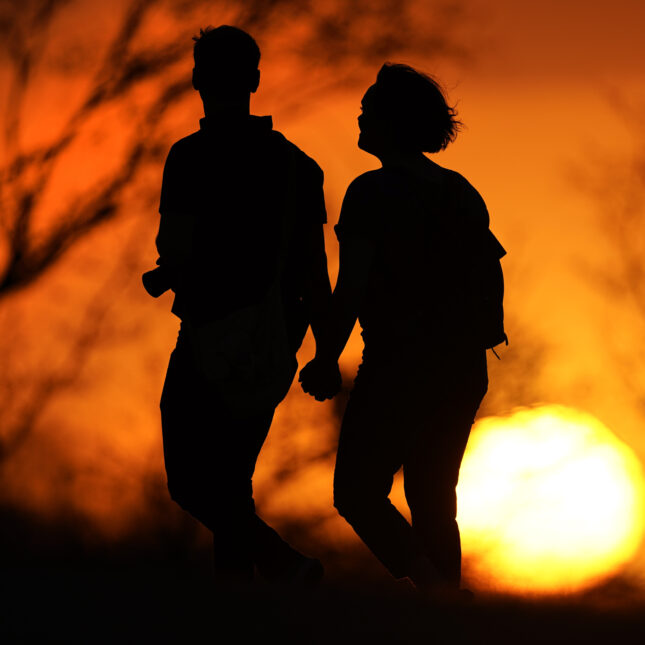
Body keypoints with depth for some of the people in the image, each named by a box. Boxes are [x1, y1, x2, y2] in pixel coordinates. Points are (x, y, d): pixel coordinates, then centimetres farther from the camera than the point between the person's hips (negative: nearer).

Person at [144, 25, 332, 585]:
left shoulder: (193, 156, -10)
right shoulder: (297, 164, 9)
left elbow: (178, 247, -17)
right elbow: (315, 269, 8)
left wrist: (162, 277, 7)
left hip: (214, 342, -6)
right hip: (274, 345, 6)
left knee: (191, 483, 0)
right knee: (230, 481, 16)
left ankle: (284, 565, -18)